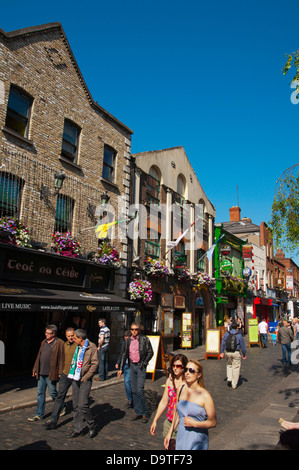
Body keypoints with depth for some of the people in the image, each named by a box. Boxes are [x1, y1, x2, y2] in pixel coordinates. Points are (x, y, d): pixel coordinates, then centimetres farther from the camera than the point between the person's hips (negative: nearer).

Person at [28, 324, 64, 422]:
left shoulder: (59, 343, -10)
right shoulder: (44, 342, 12)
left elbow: (61, 358, -12)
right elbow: (39, 356, 17)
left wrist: (60, 372, -15)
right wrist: (35, 369, 15)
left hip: (51, 373, -7)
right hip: (41, 373, 7)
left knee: (53, 392, 4)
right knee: (40, 393, 11)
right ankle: (39, 414, 20)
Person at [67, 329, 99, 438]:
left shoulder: (91, 347, -10)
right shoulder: (77, 347, 12)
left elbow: (95, 364, -12)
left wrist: (85, 377, -12)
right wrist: (71, 374, 13)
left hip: (85, 380, -7)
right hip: (75, 379, 7)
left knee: (83, 405, -9)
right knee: (76, 406, 9)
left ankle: (91, 426, 12)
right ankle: (77, 429, 20)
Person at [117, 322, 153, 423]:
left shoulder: (144, 339, -7)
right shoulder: (128, 340, 8)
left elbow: (150, 352, -3)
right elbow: (125, 354, 15)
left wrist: (144, 363, -10)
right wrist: (121, 368, 13)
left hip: (140, 366, -5)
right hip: (132, 366, 5)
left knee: (139, 390, -9)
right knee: (134, 391, 8)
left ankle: (144, 413, 6)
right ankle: (137, 412, 20)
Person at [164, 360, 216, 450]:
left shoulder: (204, 395, -15)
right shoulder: (181, 389, 1)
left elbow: (213, 422, -11)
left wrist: (194, 423, -21)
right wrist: (169, 433, 14)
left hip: (197, 442, -5)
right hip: (181, 437, 5)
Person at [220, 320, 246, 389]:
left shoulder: (226, 334, -2)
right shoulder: (239, 335, -8)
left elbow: (222, 343, 0)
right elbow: (242, 345, -3)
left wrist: (221, 352, 8)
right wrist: (244, 354, 9)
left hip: (228, 352, 3)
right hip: (236, 353, -3)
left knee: (229, 365, 24)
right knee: (236, 367, 7)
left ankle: (229, 379, 11)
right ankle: (234, 384, 11)